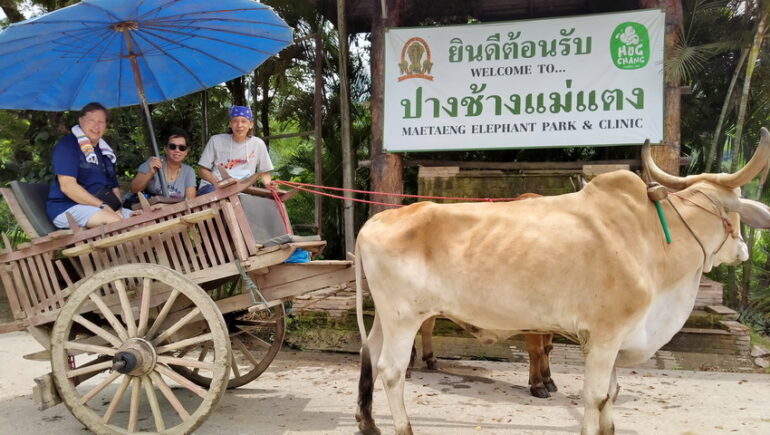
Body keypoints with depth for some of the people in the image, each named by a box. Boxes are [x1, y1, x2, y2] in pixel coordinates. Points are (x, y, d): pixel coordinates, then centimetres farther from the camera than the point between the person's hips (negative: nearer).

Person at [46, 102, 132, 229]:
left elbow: (114, 186, 17)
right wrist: (103, 206, -22)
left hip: (104, 208, 7)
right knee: (114, 220, -34)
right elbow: (67, 186, -16)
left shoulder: (105, 152, 20)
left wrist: (117, 208, -6)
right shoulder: (67, 145, -4)